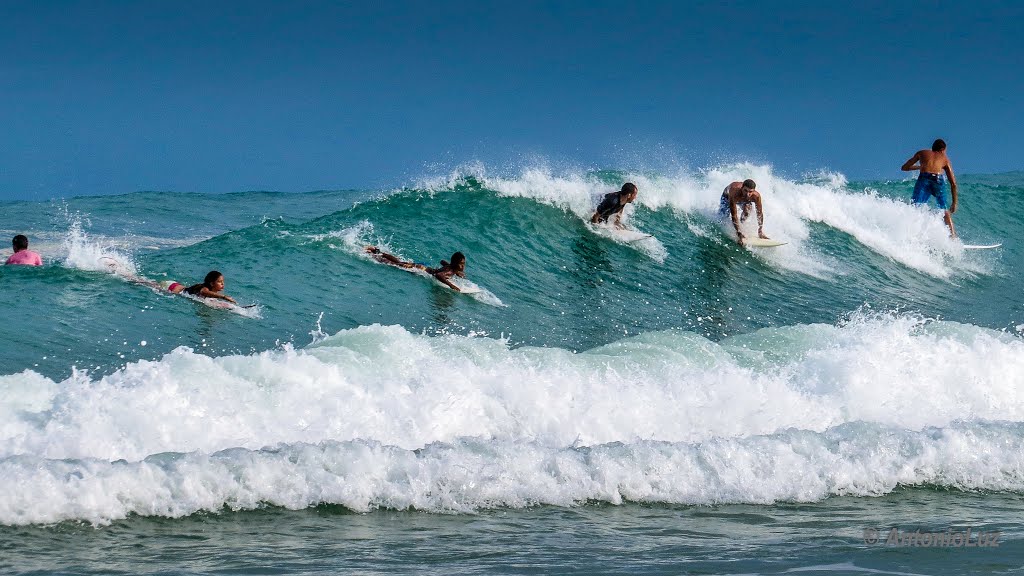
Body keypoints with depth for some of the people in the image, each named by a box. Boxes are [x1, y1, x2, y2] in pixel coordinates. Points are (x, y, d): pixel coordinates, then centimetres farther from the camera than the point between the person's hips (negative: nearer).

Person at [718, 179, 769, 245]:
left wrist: (760, 232, -27)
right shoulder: (735, 192, -49)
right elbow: (734, 215, -48)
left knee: (747, 209, -27)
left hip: (744, 200, 2)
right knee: (722, 216, -15)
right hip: (727, 196, -2)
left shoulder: (756, 196, -39)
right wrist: (738, 233, -51)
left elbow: (759, 213, -24)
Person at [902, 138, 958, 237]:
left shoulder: (921, 153, 29)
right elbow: (953, 183, 22)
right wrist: (954, 203, 28)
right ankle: (952, 235, 9)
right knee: (945, 211, 20)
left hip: (924, 178, -1)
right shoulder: (945, 159, 28)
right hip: (938, 180, 1)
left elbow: (904, 168, 36)